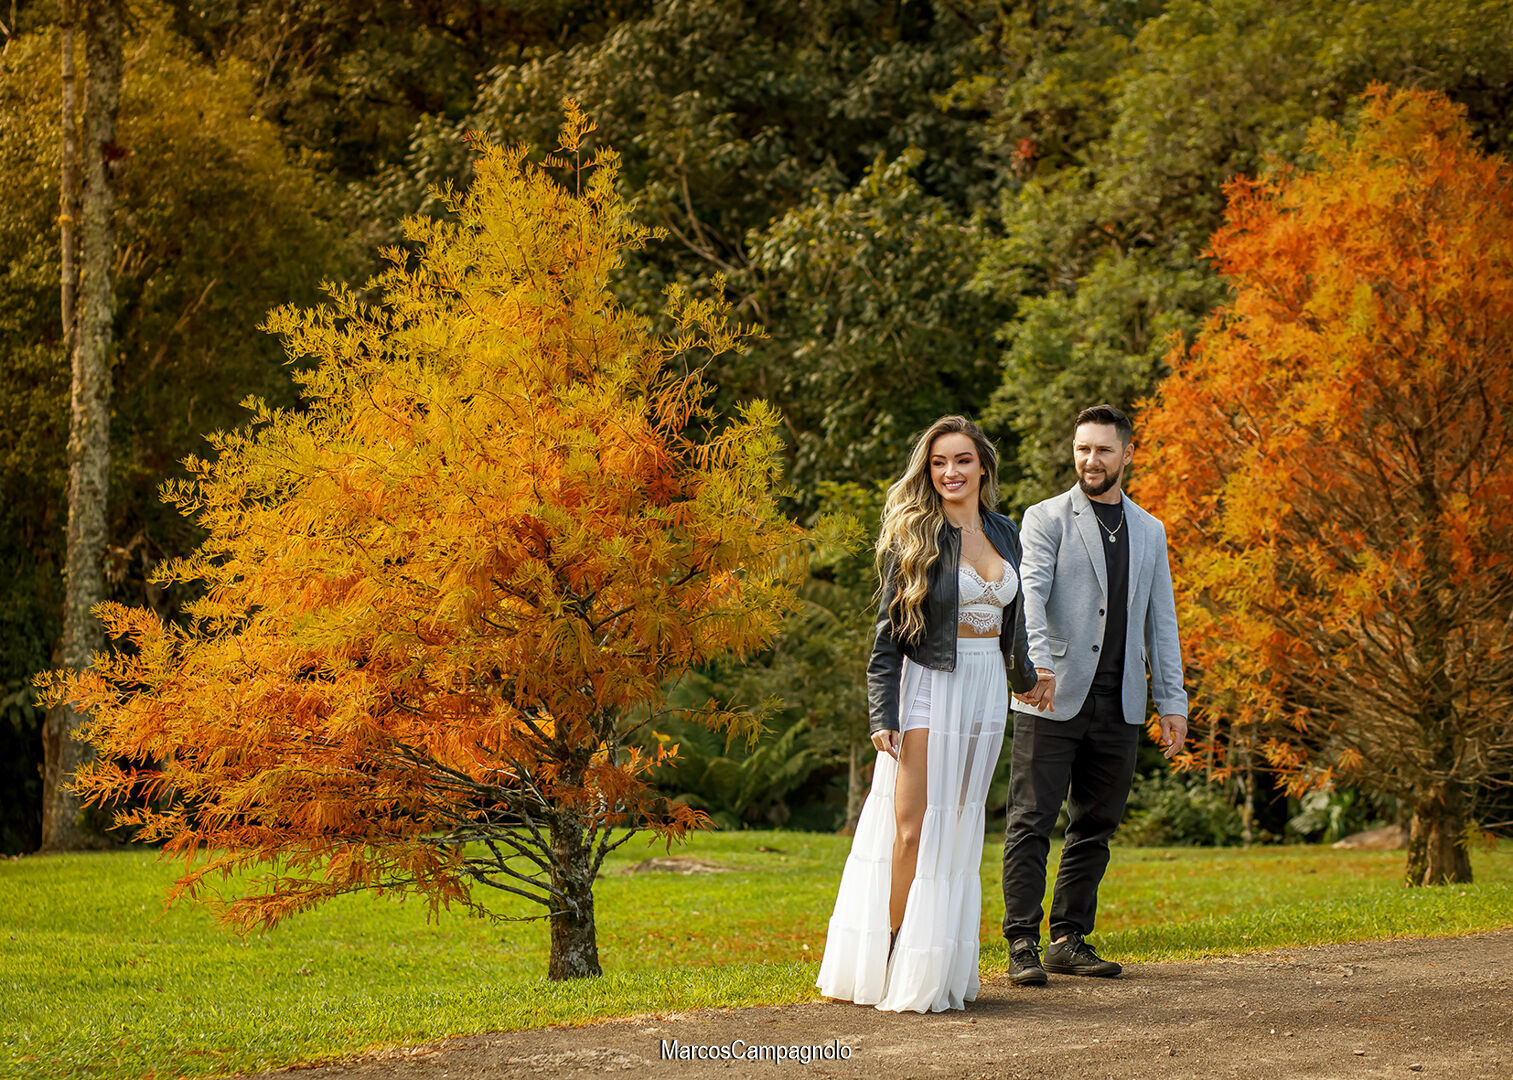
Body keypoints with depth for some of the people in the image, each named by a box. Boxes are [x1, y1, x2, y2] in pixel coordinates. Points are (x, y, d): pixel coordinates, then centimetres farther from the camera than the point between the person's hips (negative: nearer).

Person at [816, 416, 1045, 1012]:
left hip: (986, 690, 5)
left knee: (961, 827, 7)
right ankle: (895, 965, -4)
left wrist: (1023, 674, 37)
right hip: (928, 689, -5)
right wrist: (882, 714, -14)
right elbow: (887, 633, -7)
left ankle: (942, 969, 12)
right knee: (912, 826, -8)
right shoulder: (915, 538, -6)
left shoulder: (1004, 533, 9)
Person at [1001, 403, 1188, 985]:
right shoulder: (1046, 518, 1)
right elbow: (1030, 593, -14)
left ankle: (1070, 940, 14)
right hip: (1052, 698, -5)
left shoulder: (1149, 531, 17)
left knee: (1095, 827, 7)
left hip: (1118, 706, 5)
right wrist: (1037, 662, -32)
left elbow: (1161, 621, 17)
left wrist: (1172, 702, 9)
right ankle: (1023, 945, -3)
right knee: (1031, 823, -5)